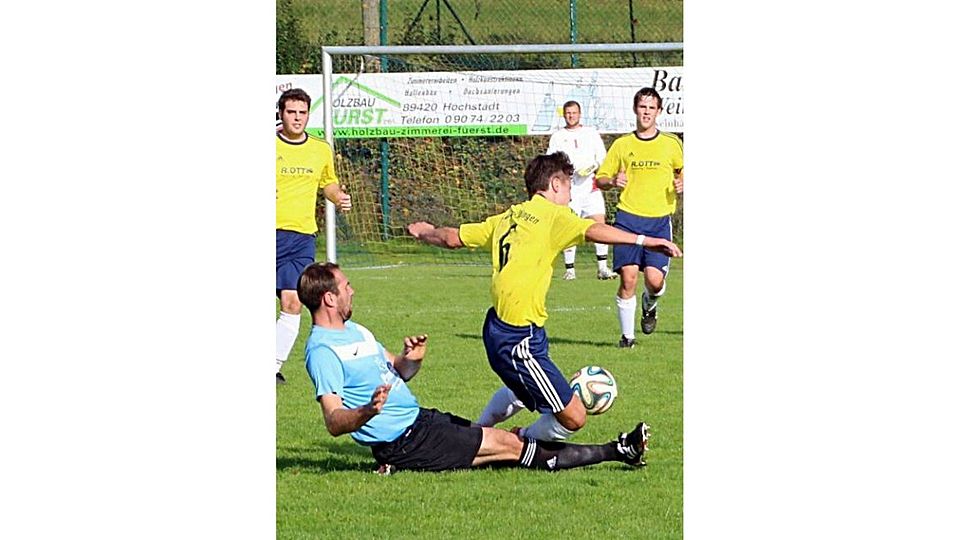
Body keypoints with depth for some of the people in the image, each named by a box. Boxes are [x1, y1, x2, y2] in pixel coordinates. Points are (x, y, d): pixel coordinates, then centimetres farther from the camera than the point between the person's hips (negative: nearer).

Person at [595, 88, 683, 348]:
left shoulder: (671, 143, 8)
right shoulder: (622, 145, 9)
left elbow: (683, 172, 21)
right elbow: (600, 178, 13)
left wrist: (682, 184, -2)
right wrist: (613, 181, -10)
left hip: (659, 220, 0)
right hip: (628, 217, 0)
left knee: (655, 279, -12)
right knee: (628, 276, -10)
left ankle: (649, 304, 24)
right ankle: (627, 334, 3)